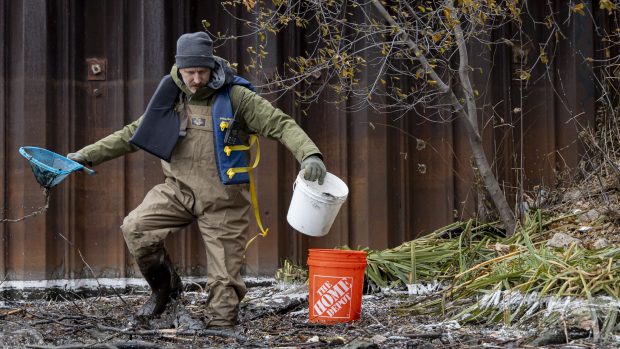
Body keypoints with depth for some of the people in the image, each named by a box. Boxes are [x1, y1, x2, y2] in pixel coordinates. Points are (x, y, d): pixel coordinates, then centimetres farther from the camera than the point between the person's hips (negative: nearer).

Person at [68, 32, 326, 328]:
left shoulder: (236, 98, -7)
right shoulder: (171, 99, 4)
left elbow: (281, 124, -11)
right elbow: (133, 133, 14)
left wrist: (309, 155, -29)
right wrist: (88, 154, 9)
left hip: (223, 200, -3)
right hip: (180, 189, 3)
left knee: (224, 275, -3)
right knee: (134, 227, -17)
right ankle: (164, 285, 6)